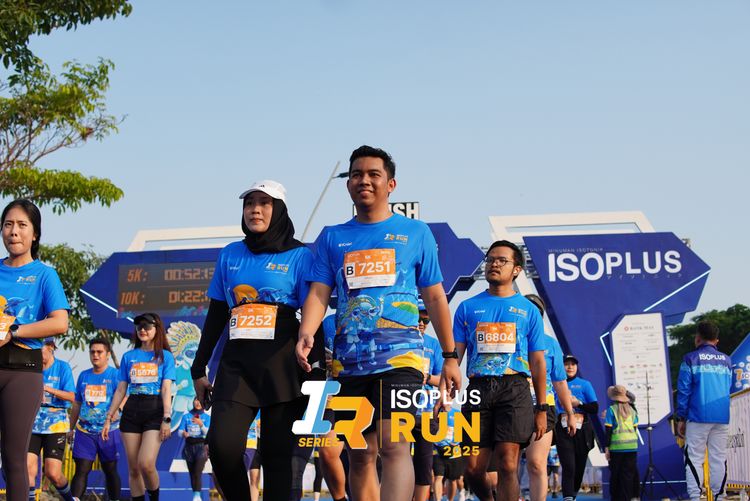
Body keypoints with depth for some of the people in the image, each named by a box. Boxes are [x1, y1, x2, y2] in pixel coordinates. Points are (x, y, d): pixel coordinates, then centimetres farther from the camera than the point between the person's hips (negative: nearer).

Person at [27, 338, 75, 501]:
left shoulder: (62, 367, 0)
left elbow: (71, 397, -6)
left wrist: (47, 389, -19)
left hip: (55, 424, -3)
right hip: (32, 423, 3)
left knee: (53, 473, -6)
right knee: (28, 468, -13)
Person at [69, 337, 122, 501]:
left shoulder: (115, 375, -1)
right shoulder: (83, 376, 12)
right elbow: (76, 405, 18)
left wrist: (118, 409, -32)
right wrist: (71, 428, 18)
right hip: (85, 431, 3)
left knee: (110, 470, 7)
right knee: (81, 470, -4)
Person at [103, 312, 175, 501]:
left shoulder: (165, 356, 6)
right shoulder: (129, 356, 14)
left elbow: (166, 390, -3)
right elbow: (121, 390, 13)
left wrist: (167, 419, -12)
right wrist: (108, 419, 8)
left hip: (155, 410, -3)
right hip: (131, 411, 3)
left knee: (146, 464, -18)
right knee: (133, 468, 2)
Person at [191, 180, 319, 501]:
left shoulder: (299, 256, 3)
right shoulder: (230, 255, 14)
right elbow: (215, 317, 18)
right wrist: (198, 370, 16)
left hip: (283, 363, -3)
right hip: (237, 362, 3)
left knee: (277, 452, -2)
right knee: (221, 445, -14)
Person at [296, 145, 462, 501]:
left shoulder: (415, 233, 9)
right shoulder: (332, 238, 14)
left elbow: (435, 298, 11)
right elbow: (319, 293, 4)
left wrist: (450, 357, 8)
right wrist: (306, 334, -17)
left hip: (400, 355, -3)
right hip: (350, 361, 4)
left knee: (393, 445, -19)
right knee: (360, 456, 8)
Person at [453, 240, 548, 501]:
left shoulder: (528, 310, 13)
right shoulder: (468, 307, 14)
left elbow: (537, 362, 12)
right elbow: (455, 354, 9)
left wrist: (541, 408, 6)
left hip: (514, 389, -1)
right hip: (478, 388, 1)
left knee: (508, 465, -13)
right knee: (473, 469, 0)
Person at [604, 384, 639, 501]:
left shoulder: (612, 410, -3)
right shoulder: (631, 410, 8)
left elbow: (608, 430, -5)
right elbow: (635, 428, 11)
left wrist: (606, 448, -2)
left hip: (617, 446, -3)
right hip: (632, 446, 3)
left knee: (615, 474, 7)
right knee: (629, 474, 4)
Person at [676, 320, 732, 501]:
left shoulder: (691, 359, -2)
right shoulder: (726, 360, 11)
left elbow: (684, 390, -4)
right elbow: (730, 389, 16)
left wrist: (681, 418, 0)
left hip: (698, 417, -4)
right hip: (722, 418, 4)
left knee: (694, 458, -2)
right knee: (718, 458, 7)